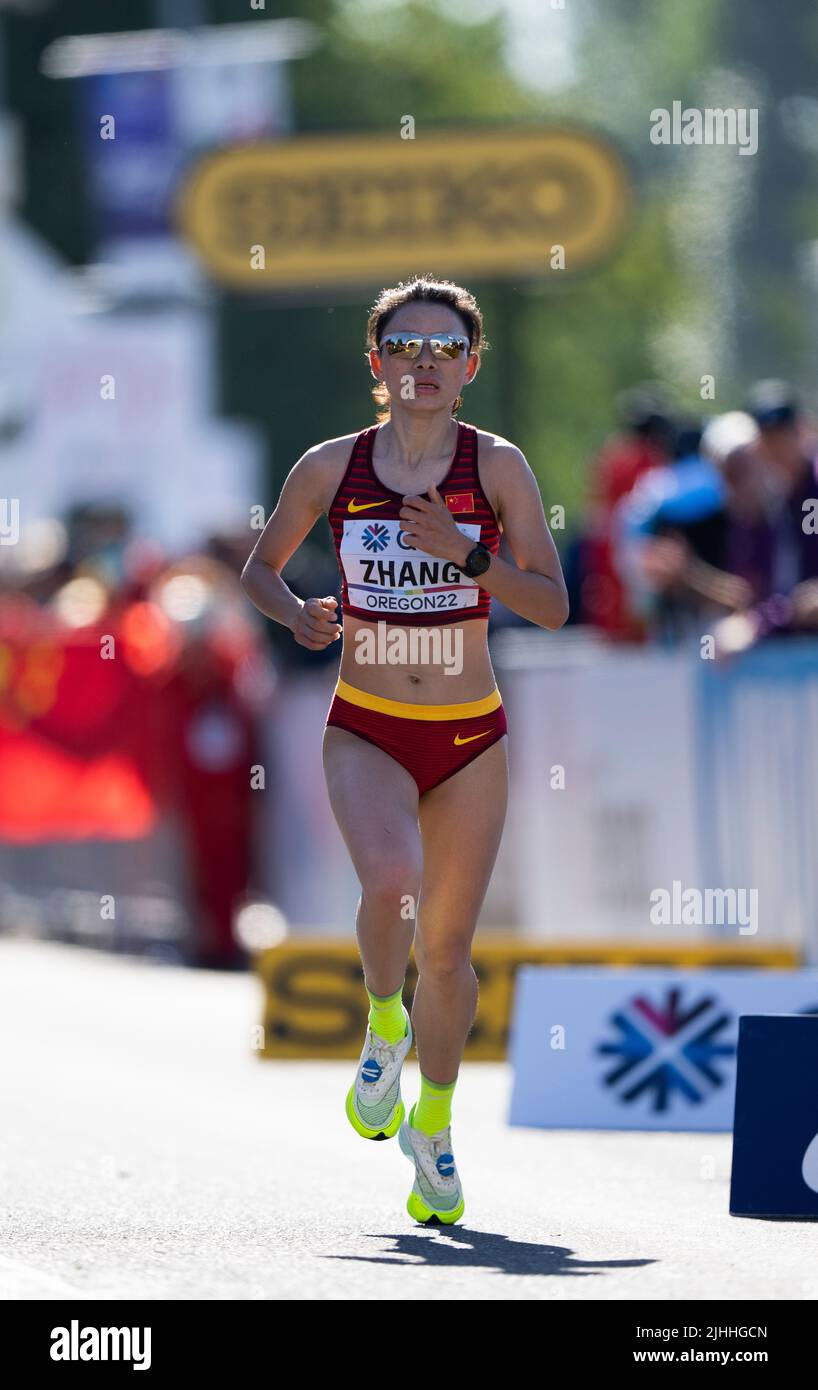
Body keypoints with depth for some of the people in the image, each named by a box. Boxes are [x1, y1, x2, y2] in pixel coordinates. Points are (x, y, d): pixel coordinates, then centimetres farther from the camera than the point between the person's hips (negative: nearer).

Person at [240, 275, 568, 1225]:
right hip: (365, 730, -1)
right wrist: (296, 614, -8)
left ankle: (434, 1122, 28)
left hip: (470, 737, 1)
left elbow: (553, 605, -6)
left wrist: (465, 552, -21)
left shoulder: (497, 467, -4)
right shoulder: (330, 468, -1)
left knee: (446, 948, 6)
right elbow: (259, 566, 13)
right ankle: (384, 1021, 2)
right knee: (392, 882, -28)